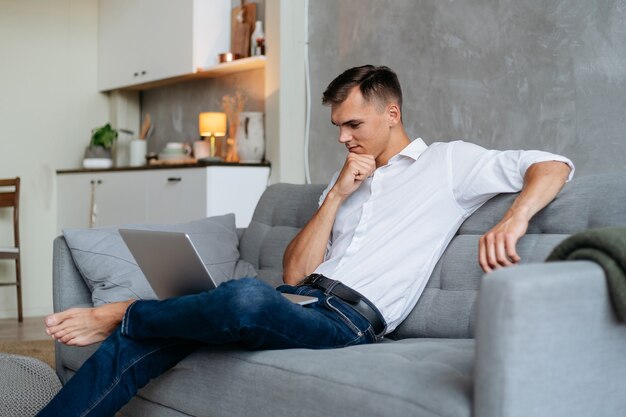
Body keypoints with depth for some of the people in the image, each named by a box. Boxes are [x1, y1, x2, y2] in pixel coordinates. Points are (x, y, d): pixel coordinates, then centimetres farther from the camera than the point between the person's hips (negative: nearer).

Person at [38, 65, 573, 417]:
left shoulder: (449, 162, 10)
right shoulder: (346, 179, 26)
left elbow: (553, 165, 2)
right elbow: (294, 273, 16)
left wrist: (514, 220, -19)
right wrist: (337, 195, 5)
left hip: (352, 318, -6)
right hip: (300, 301, 7)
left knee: (246, 298, -37)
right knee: (142, 341, -15)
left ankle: (123, 313, -11)